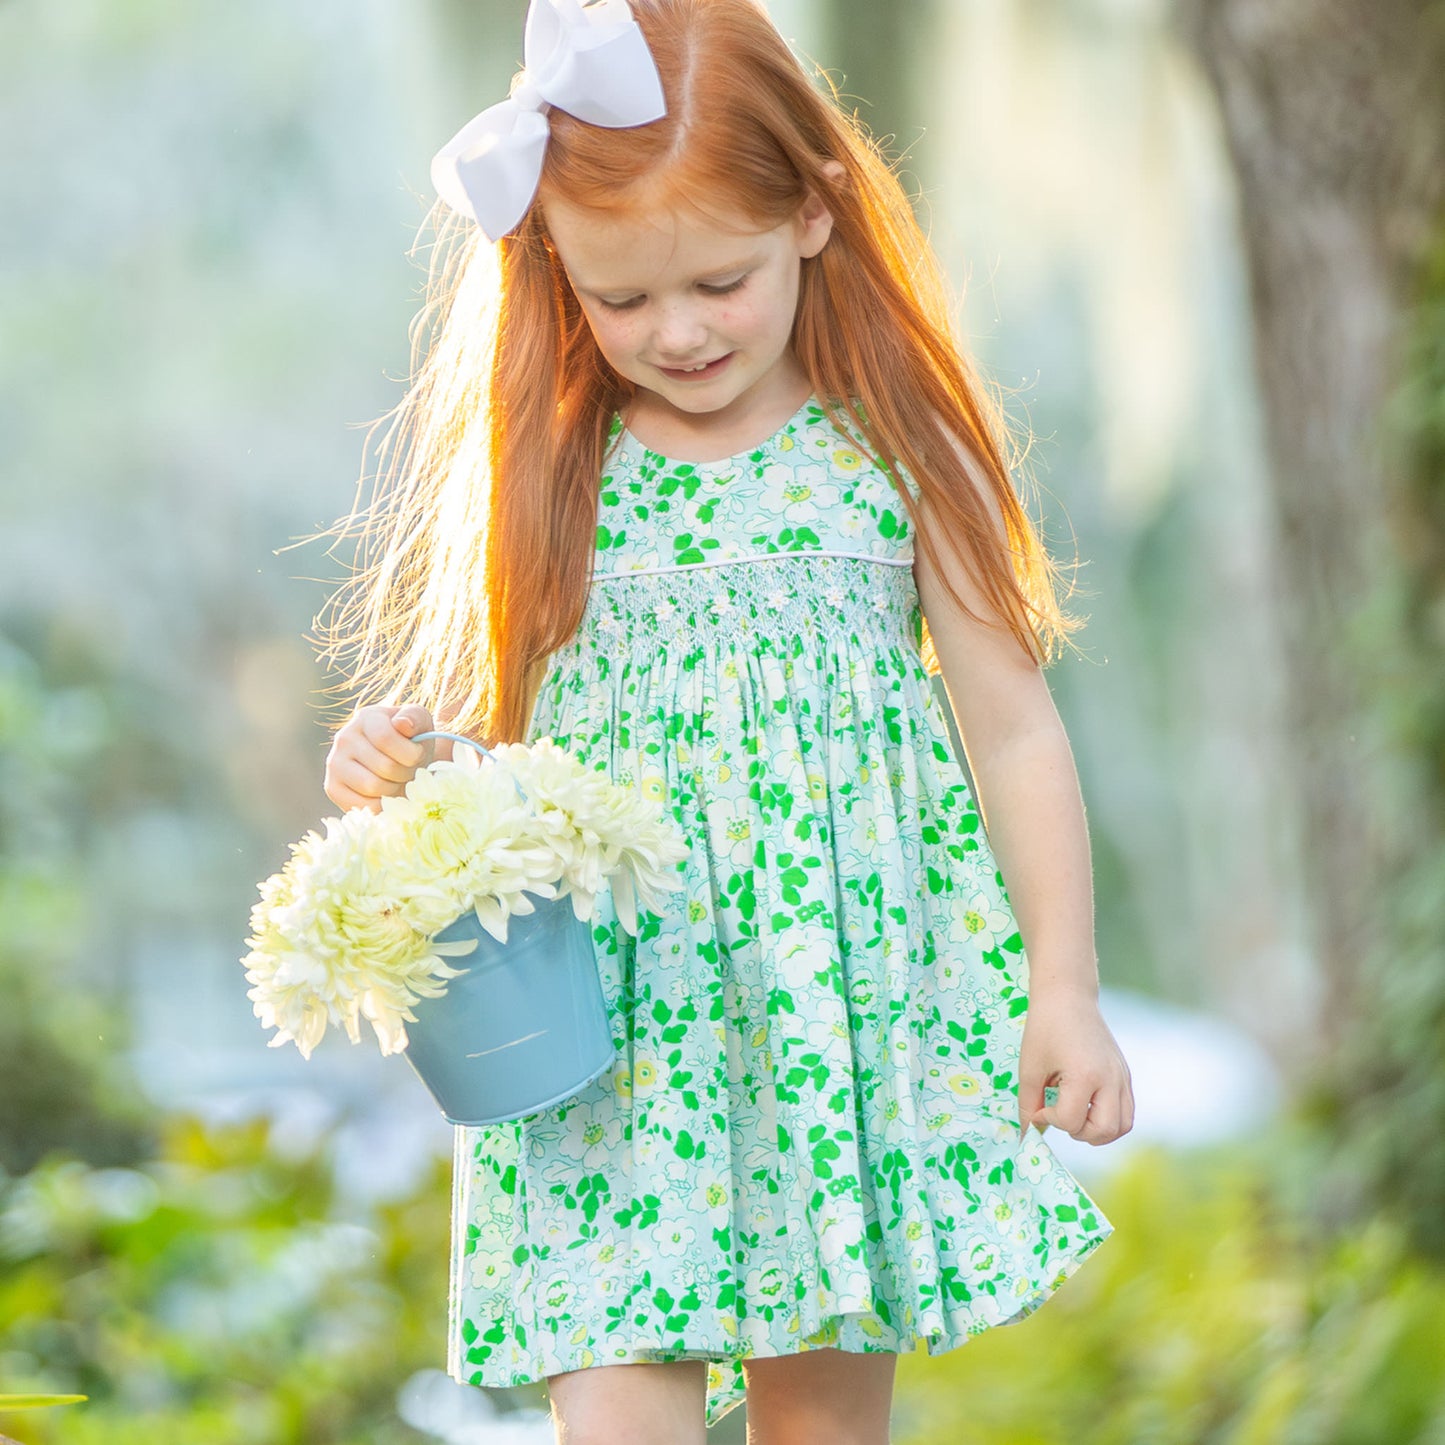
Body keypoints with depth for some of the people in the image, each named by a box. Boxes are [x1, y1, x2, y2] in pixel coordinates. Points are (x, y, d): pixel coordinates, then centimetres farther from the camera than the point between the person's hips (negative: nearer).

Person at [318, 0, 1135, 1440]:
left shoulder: (895, 457, 0)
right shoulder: (547, 477, 4)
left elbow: (1015, 732, 4)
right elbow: (494, 734, 11)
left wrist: (1066, 992, 3)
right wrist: (394, 759, -11)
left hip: (859, 996, 0)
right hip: (616, 1034, 0)